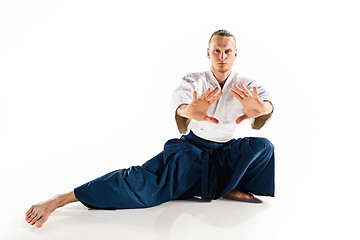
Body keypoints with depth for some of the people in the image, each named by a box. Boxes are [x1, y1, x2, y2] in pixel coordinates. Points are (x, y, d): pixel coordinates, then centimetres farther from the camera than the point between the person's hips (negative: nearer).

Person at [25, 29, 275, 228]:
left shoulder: (245, 86, -5)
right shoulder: (195, 80, -10)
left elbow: (268, 104, -26)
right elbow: (180, 97, -34)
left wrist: (260, 108, -54)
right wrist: (188, 111, -61)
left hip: (224, 153, 3)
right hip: (190, 148, -3)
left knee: (263, 146, -21)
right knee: (145, 182, -23)